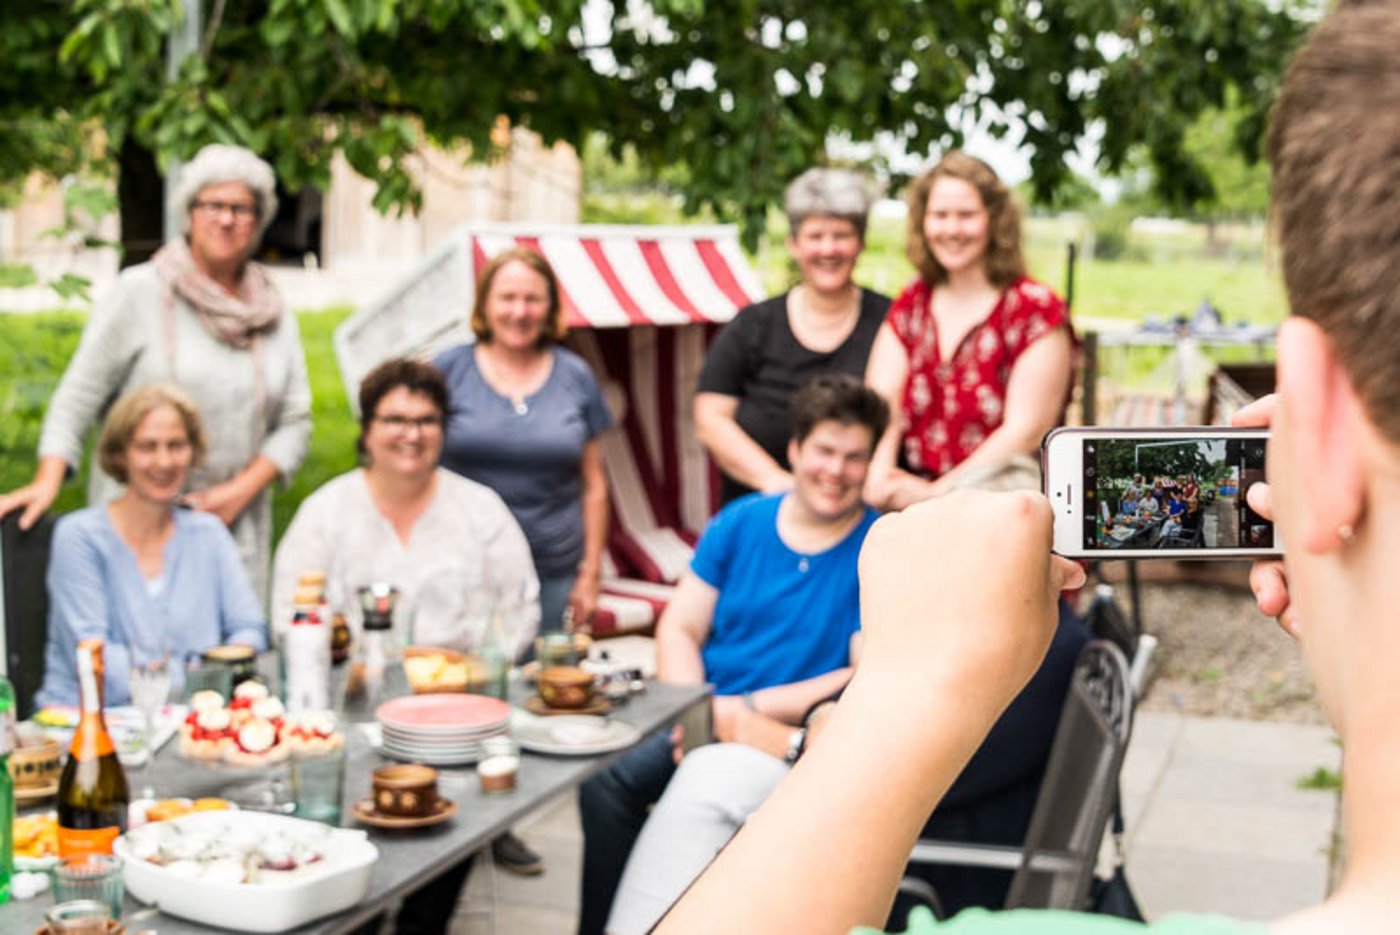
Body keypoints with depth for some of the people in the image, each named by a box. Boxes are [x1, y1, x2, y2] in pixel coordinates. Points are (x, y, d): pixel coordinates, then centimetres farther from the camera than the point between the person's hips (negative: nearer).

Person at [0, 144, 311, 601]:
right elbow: (79, 394, -1)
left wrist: (242, 490, -3)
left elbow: (295, 422, 11)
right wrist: (47, 482, -13)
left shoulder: (274, 315, 11)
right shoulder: (140, 292, 0)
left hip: (236, 530, 3)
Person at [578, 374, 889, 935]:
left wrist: (747, 708, -13)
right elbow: (679, 629, 9)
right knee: (605, 779, -21)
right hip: (706, 720, 4)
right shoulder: (741, 522, 9)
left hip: (798, 741, -4)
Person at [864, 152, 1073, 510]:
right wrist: (879, 475, -18)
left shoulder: (1035, 307, -1)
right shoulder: (910, 305, 13)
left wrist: (938, 492, -18)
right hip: (913, 494, 4)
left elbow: (1026, 431, -9)